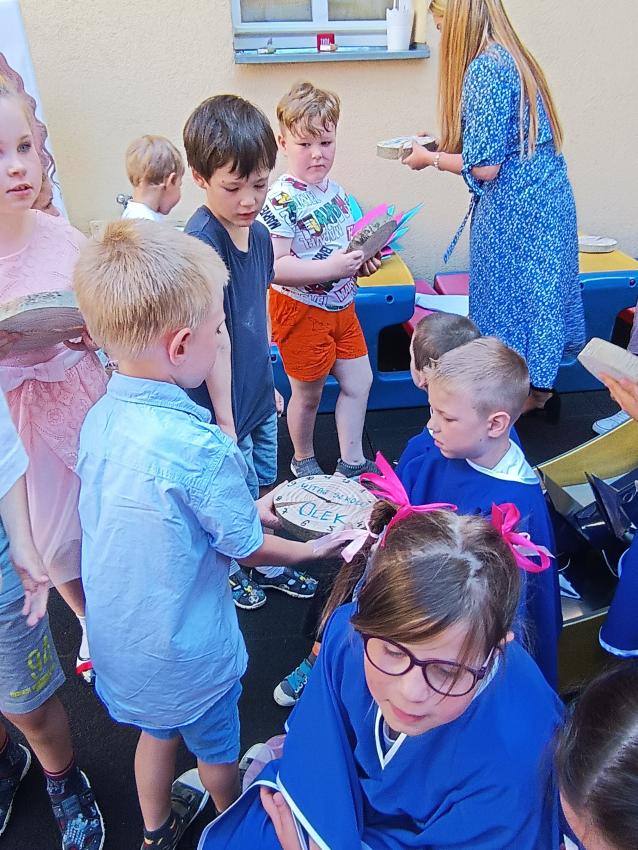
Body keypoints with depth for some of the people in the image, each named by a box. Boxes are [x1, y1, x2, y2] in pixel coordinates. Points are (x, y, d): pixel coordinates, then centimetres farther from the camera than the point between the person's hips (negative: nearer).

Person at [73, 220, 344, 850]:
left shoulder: (101, 417, -12)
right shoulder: (199, 445, -34)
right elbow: (247, 549, -19)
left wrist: (249, 509, 6)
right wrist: (311, 548, -1)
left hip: (117, 634, 6)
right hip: (185, 649, -5)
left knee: (157, 727, 31)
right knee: (217, 750, 24)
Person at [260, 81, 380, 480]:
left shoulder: (335, 190, 5)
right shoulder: (283, 199, -21)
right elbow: (273, 266, -29)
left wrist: (362, 262, 0)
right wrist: (330, 269, -31)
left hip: (341, 305, 8)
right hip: (302, 310, -8)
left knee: (360, 381, 14)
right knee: (308, 394, 10)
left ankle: (352, 461, 30)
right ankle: (304, 460, 35)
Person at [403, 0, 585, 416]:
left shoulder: (484, 69, -17)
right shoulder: (514, 58, 12)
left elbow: (484, 166, -21)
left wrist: (430, 158, -5)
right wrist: (443, 147, 16)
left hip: (511, 211, -9)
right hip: (549, 200, 9)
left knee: (508, 301, 4)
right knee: (535, 294, 18)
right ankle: (538, 389, 32)